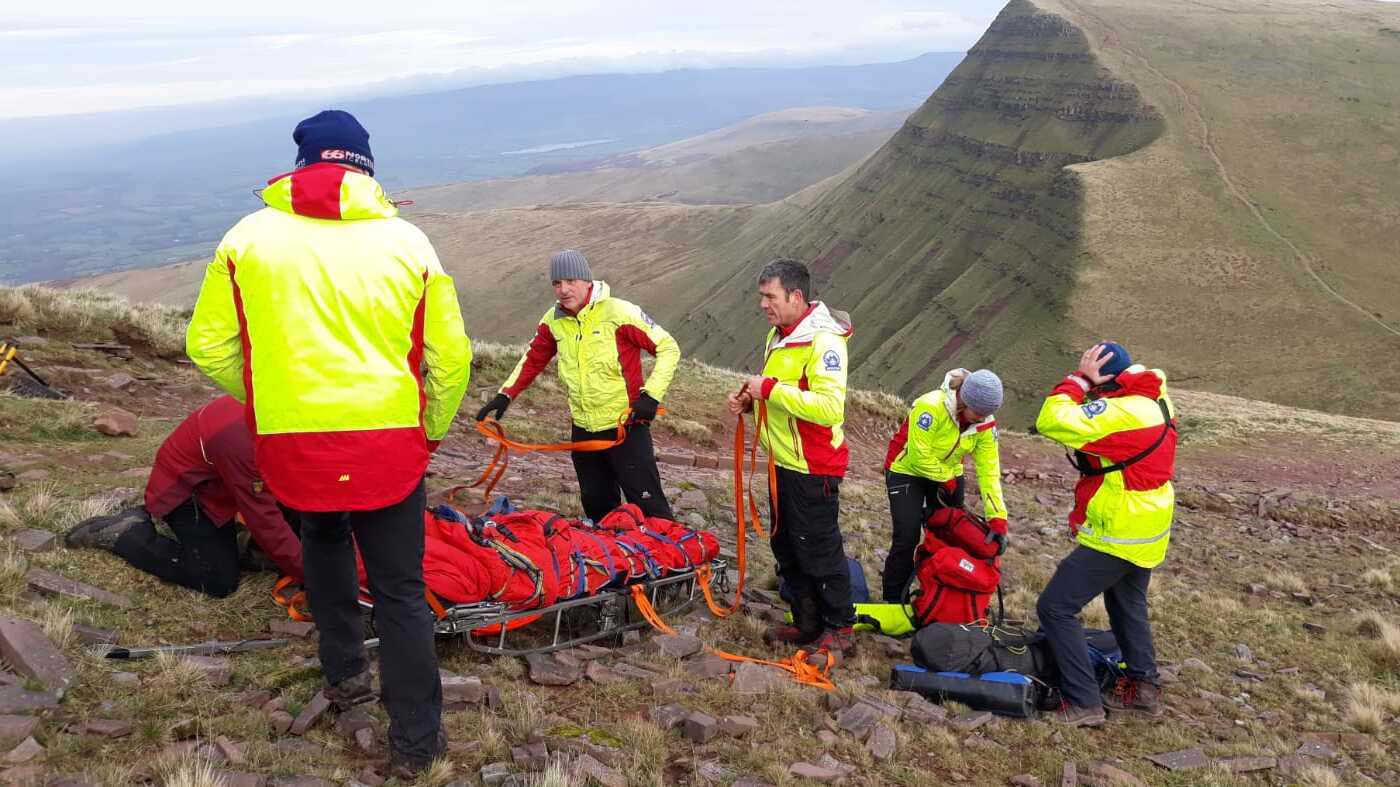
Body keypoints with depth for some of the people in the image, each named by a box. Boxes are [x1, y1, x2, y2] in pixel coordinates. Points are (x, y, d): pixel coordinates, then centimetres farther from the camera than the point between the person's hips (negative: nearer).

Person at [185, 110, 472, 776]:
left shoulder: (247, 239, 0)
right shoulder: (407, 242, -2)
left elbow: (209, 348, 4)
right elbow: (450, 359, 0)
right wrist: (430, 432, 16)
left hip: (289, 443, 2)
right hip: (387, 446, -1)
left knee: (323, 541, 31)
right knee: (399, 591, 11)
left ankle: (343, 674, 41)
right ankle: (414, 741, 18)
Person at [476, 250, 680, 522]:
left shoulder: (619, 312, -14)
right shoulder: (553, 321, 4)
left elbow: (668, 348, -10)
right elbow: (533, 360, 18)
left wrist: (651, 395, -18)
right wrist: (506, 395, 8)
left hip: (626, 426, -6)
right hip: (583, 429, 6)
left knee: (647, 505, -4)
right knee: (596, 506, 15)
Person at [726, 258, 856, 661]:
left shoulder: (823, 342, -21)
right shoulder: (777, 337, 9)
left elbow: (829, 408, -32)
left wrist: (771, 388, -28)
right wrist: (749, 399, 3)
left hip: (813, 470, -9)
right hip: (782, 463, 10)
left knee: (819, 551, 3)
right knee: (787, 549, 17)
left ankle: (839, 629, 20)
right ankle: (807, 625, 31)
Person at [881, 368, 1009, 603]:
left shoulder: (985, 423, -15)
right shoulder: (932, 407, -33)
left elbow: (989, 470, -17)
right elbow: (920, 456, -29)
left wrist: (998, 520, -24)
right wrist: (948, 481, -16)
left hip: (948, 475, 6)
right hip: (907, 470, -5)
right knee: (907, 538, -11)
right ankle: (893, 601, 3)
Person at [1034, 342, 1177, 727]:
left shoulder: (1118, 413, -27)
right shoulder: (1156, 402, 3)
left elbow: (1051, 421, -31)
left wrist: (1080, 379, -22)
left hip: (1116, 536, -10)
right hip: (1148, 532, 10)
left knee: (1055, 608, -4)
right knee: (1128, 604, 29)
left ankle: (1083, 702, -3)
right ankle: (1143, 686, 38)